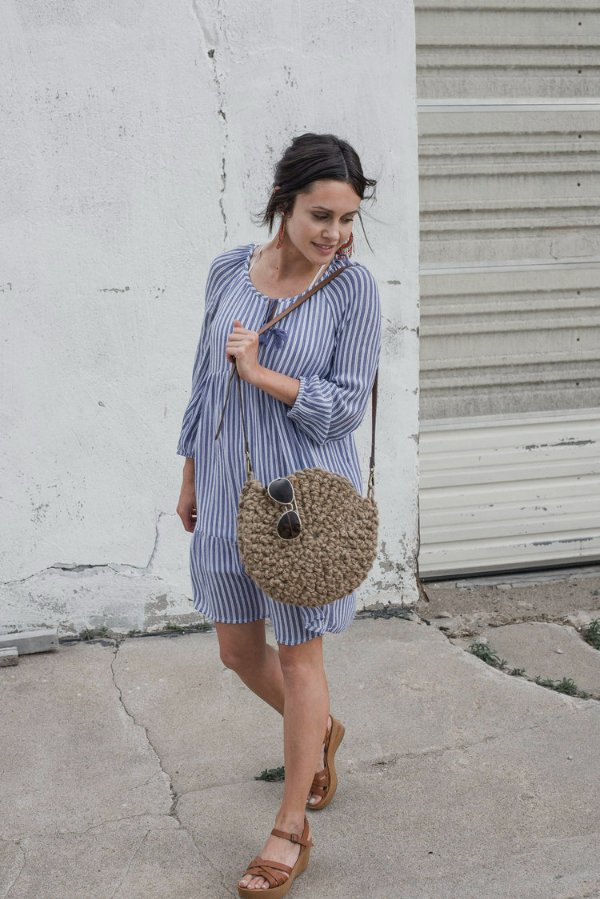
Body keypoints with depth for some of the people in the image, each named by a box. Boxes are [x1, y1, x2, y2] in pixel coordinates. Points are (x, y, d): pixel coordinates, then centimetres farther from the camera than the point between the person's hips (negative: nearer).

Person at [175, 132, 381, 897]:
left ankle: (291, 829, 22)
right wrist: (190, 479, 14)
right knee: (238, 650, 15)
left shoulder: (353, 287, -10)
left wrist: (261, 373, -19)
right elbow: (204, 380, 9)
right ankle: (320, 732, 46)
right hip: (230, 491, 5)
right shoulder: (228, 272, 0)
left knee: (298, 656, 5)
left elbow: (348, 405, -11)